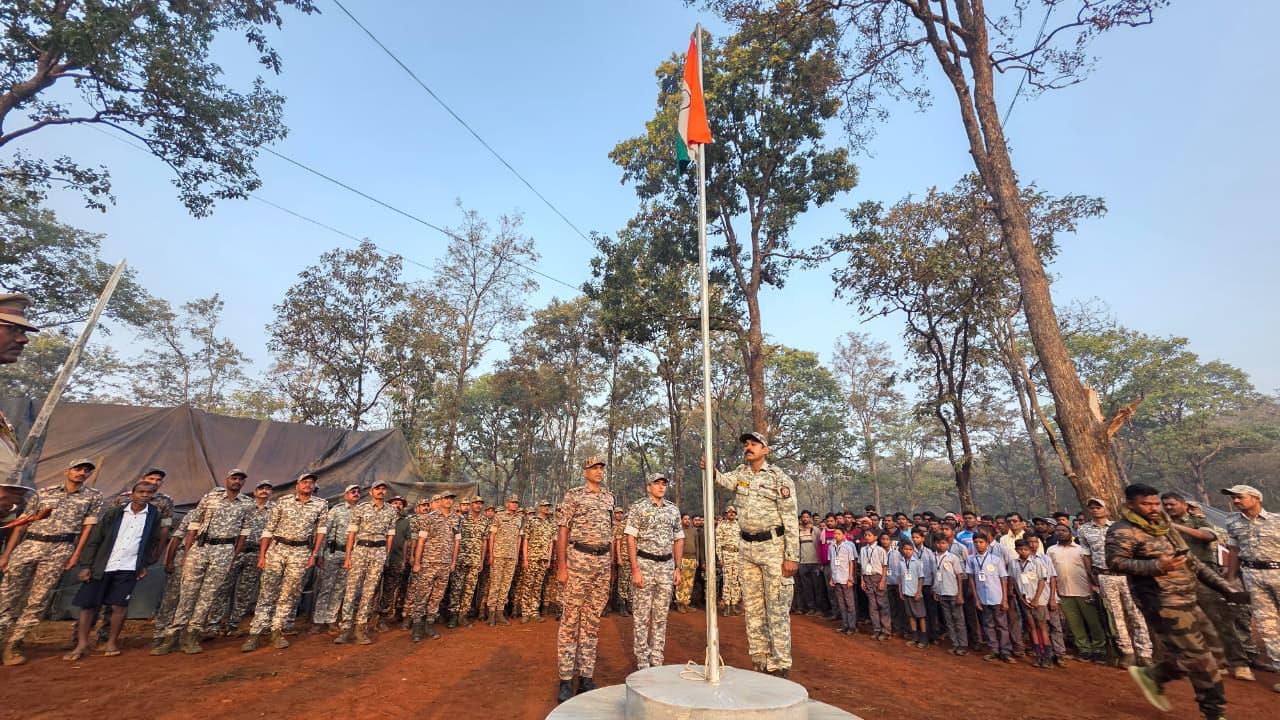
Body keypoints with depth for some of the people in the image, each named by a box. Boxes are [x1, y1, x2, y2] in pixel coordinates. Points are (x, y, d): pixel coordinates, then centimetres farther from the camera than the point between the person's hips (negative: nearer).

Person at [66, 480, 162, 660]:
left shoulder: (154, 515, 0)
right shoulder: (113, 513, -2)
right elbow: (94, 540, 0)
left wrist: (145, 565, 5)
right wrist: (86, 565, -6)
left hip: (127, 569, 0)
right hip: (101, 567, 0)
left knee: (119, 606, 2)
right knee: (88, 605, 4)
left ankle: (112, 642, 16)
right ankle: (81, 645, 18)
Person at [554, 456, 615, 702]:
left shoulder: (609, 498, 11)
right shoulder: (573, 495, -3)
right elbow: (562, 531, -6)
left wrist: (609, 563, 13)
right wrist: (561, 566, -11)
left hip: (603, 562, 5)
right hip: (578, 559, -5)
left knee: (592, 620, 11)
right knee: (570, 619, 1)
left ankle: (586, 677, 21)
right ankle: (565, 680, 12)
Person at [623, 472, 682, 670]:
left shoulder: (673, 509, 8)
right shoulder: (638, 507, -5)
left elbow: (679, 539, 13)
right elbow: (631, 538, -9)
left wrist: (678, 568, 7)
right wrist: (635, 569, -15)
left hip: (666, 565, 4)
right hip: (644, 563, -4)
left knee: (661, 616, 11)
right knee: (641, 615, 3)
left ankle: (657, 660, 23)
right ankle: (642, 662, 15)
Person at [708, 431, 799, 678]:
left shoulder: (779, 478, -9)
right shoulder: (741, 472, 8)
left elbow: (791, 520, -11)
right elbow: (724, 481, -10)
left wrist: (792, 556, -16)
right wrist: (712, 470, -32)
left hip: (773, 546, -5)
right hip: (747, 547, 6)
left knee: (777, 609, 0)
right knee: (752, 607, 12)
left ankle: (780, 665, 11)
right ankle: (759, 661, 24)